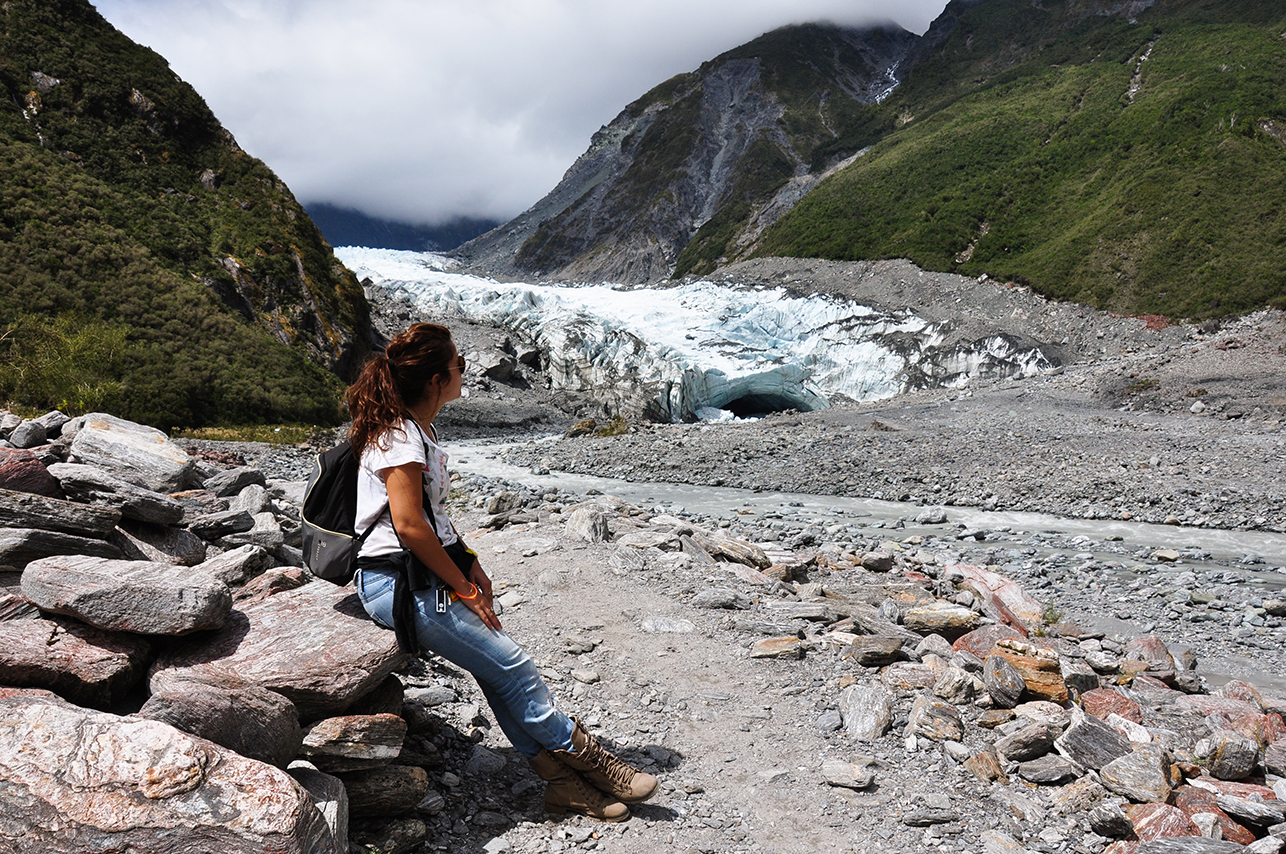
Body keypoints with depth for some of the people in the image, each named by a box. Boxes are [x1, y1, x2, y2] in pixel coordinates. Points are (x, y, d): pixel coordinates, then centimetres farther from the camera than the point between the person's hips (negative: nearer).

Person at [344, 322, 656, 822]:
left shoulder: (416, 429, 14)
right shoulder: (399, 435, -17)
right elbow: (409, 525, -23)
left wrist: (471, 566, 9)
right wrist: (463, 588, -15)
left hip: (424, 577, 9)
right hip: (398, 583, -9)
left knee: (497, 669, 1)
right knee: (511, 666, -7)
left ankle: (561, 779, 4)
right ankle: (582, 756, 7)